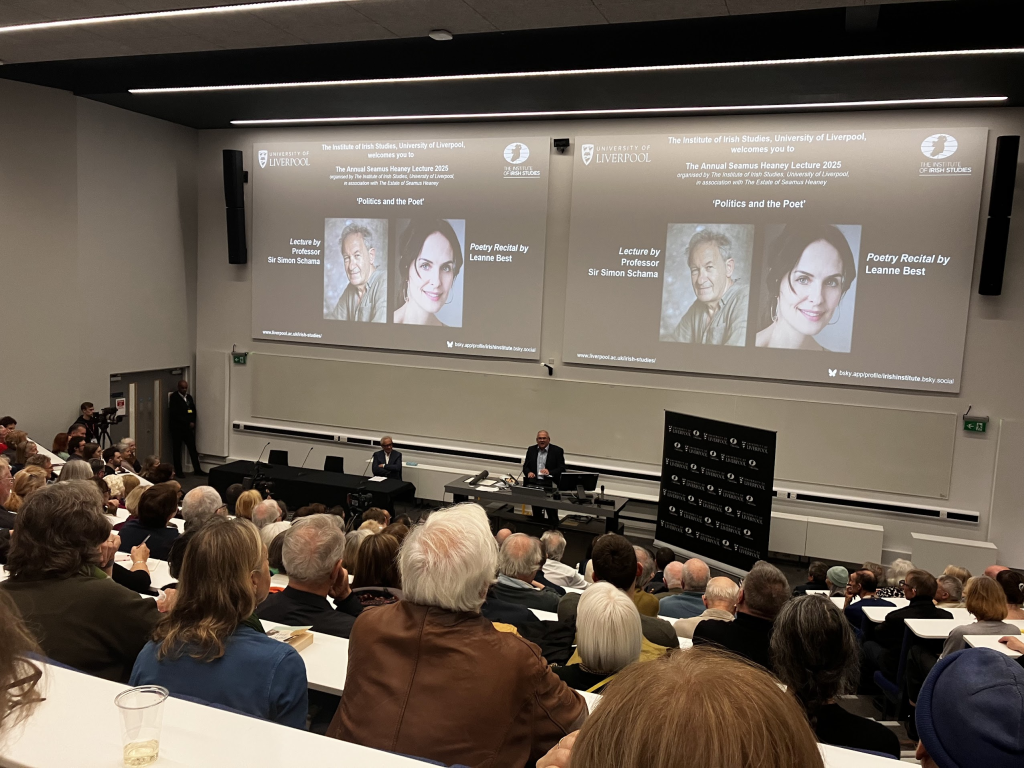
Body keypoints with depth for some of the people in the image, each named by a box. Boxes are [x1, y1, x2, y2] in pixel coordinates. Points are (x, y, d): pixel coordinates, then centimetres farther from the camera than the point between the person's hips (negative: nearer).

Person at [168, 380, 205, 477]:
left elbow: (194, 411, 14)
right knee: (177, 450, 4)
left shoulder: (189, 397, 11)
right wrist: (188, 422, -13)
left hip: (188, 428, 5)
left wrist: (192, 422, -2)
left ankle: (197, 469, 9)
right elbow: (175, 414, -14)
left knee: (193, 448, 4)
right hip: (177, 429, -5)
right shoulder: (174, 398, -9)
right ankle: (178, 471, 12)